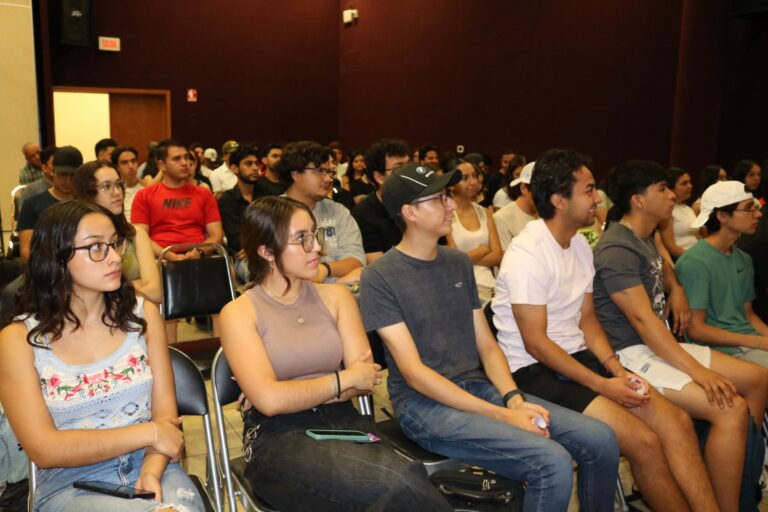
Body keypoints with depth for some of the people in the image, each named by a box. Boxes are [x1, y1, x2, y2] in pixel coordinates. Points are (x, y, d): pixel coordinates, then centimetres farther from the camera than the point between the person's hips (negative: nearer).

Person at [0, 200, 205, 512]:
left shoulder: (142, 313, 4)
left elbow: (166, 413, 1)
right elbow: (44, 449, -10)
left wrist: (151, 472, -17)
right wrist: (148, 433, -13)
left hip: (151, 468, 3)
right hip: (70, 486, -3)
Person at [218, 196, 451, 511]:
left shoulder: (336, 296, 12)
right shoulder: (239, 313, 0)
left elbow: (366, 378, 3)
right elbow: (270, 400, -12)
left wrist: (298, 395, -9)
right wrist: (344, 379, -4)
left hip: (345, 423, 4)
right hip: (280, 439, -3)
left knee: (407, 482, -31)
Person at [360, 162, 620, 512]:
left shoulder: (459, 263, 12)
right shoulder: (380, 278, -9)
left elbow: (486, 345, 12)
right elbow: (414, 373, -14)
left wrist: (514, 398, -8)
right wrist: (501, 415, -18)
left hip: (479, 387, 7)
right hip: (424, 404, -6)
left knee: (601, 440, -7)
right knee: (552, 462, -24)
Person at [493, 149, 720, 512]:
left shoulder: (581, 244, 8)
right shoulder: (527, 254, -18)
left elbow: (587, 320, 12)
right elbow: (536, 343, -19)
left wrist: (616, 370, -3)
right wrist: (601, 385, -17)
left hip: (579, 357, 8)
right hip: (535, 370, -8)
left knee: (676, 420, -7)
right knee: (644, 441, -18)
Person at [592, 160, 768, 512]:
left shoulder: (645, 239, 12)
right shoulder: (617, 249, -19)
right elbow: (642, 319, -26)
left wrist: (677, 290, 14)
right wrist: (700, 373, -28)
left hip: (661, 345, 10)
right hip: (632, 355, -10)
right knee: (731, 408, -24)